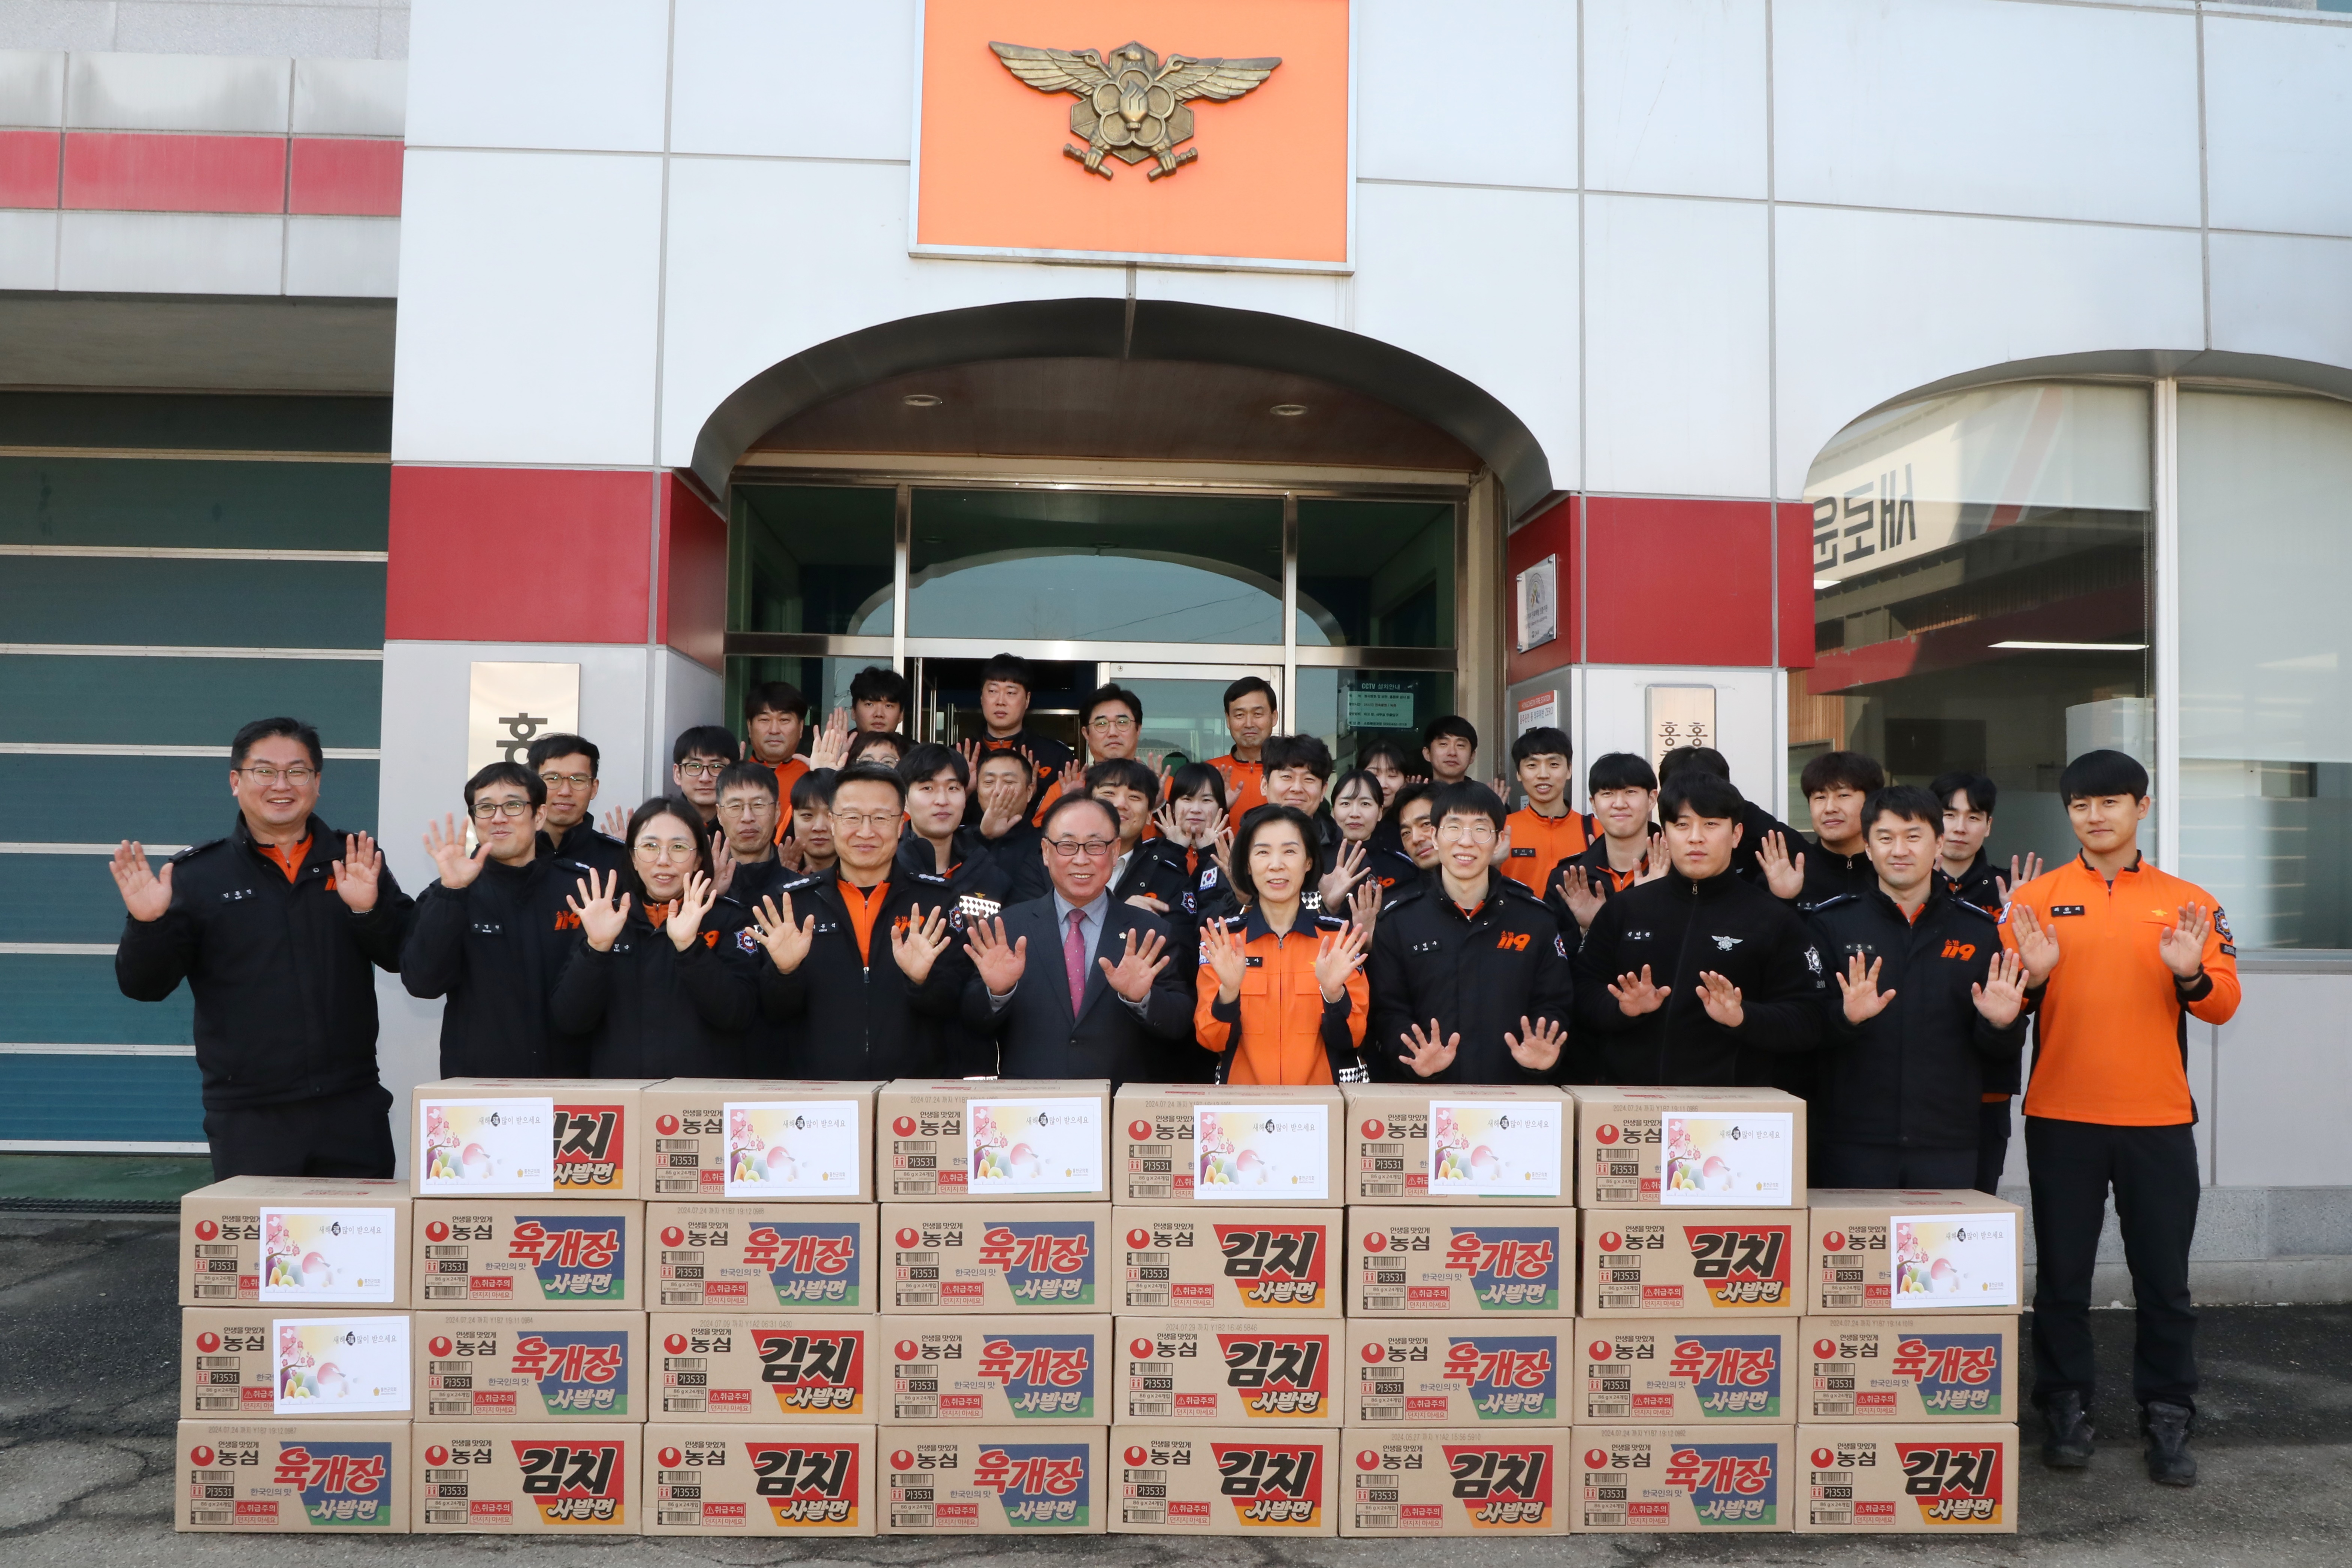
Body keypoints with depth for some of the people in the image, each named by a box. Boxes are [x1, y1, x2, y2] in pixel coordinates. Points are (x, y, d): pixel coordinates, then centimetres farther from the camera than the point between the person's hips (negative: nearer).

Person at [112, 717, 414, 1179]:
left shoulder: (358, 862, 6)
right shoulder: (196, 875, 3)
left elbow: (409, 958, 0)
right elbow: (144, 985, 2)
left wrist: (369, 909, -18)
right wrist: (147, 924, -17)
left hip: (352, 1107, 1)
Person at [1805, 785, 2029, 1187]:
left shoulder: (1980, 930, 8)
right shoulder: (1831, 923, 3)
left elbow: (2002, 1060, 12)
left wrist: (2000, 1025, -9)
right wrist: (1843, 1017, -21)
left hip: (1948, 1150, 2)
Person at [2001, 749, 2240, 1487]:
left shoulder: (2189, 902, 6)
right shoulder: (2036, 898, 3)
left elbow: (2223, 1005, 1)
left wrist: (2191, 975, -19)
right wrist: (2032, 977, -21)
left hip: (2158, 1120, 1)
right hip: (2061, 1118, 0)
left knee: (2164, 1280, 7)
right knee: (2062, 1278, 7)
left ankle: (2167, 1419, 20)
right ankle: (2067, 1411, 19)